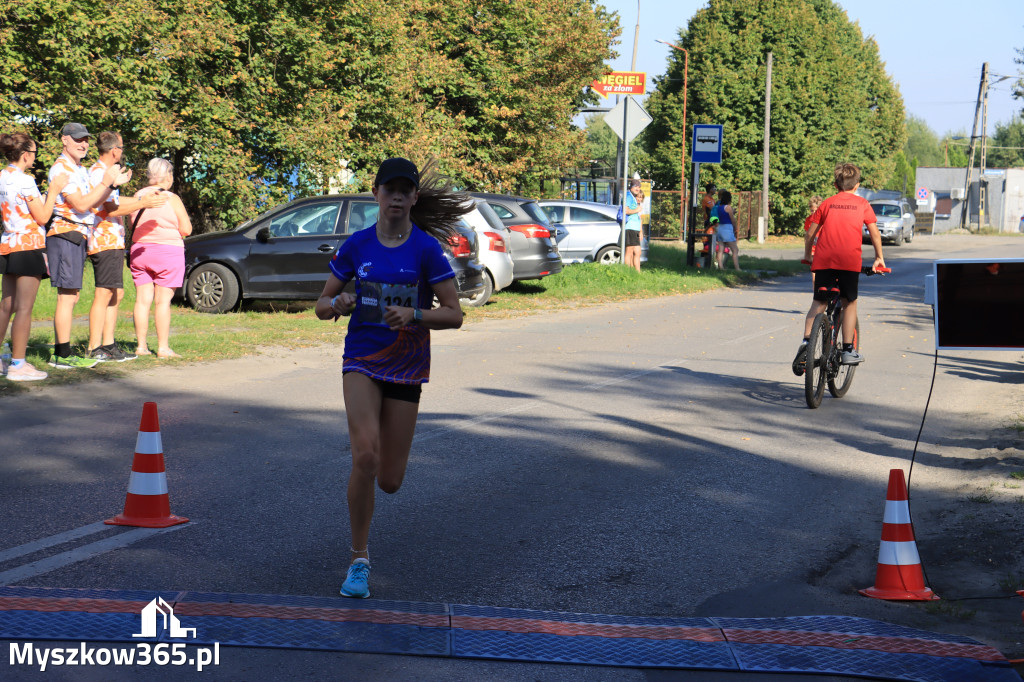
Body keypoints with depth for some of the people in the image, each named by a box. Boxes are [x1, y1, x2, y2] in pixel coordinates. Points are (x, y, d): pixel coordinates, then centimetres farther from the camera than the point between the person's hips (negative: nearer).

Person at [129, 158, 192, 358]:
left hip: (140, 251, 5)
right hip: (167, 252, -5)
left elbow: (132, 225, 12)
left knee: (143, 299, 7)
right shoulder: (171, 199, -9)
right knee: (162, 301, -3)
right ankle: (163, 348, -2)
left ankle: (141, 346, 8)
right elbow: (186, 229, -8)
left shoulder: (138, 196, 4)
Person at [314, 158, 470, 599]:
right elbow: (321, 306, 6)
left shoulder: (427, 249, -6)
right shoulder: (356, 246, 0)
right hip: (361, 360, 0)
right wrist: (336, 305, -17)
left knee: (389, 481, 3)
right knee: (364, 455, -23)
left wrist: (413, 315, -25)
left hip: (407, 367, 0)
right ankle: (359, 561, -9)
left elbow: (454, 315, -8)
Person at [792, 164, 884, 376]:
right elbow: (874, 233, 11)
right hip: (850, 260, -1)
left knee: (819, 303, 8)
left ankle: (806, 341, -13)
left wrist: (807, 255, 29)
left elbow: (810, 233, 15)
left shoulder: (827, 203, 16)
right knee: (850, 303, 13)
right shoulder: (862, 204, 13)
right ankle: (848, 351, 11)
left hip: (824, 259, 1)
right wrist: (879, 257, 23)